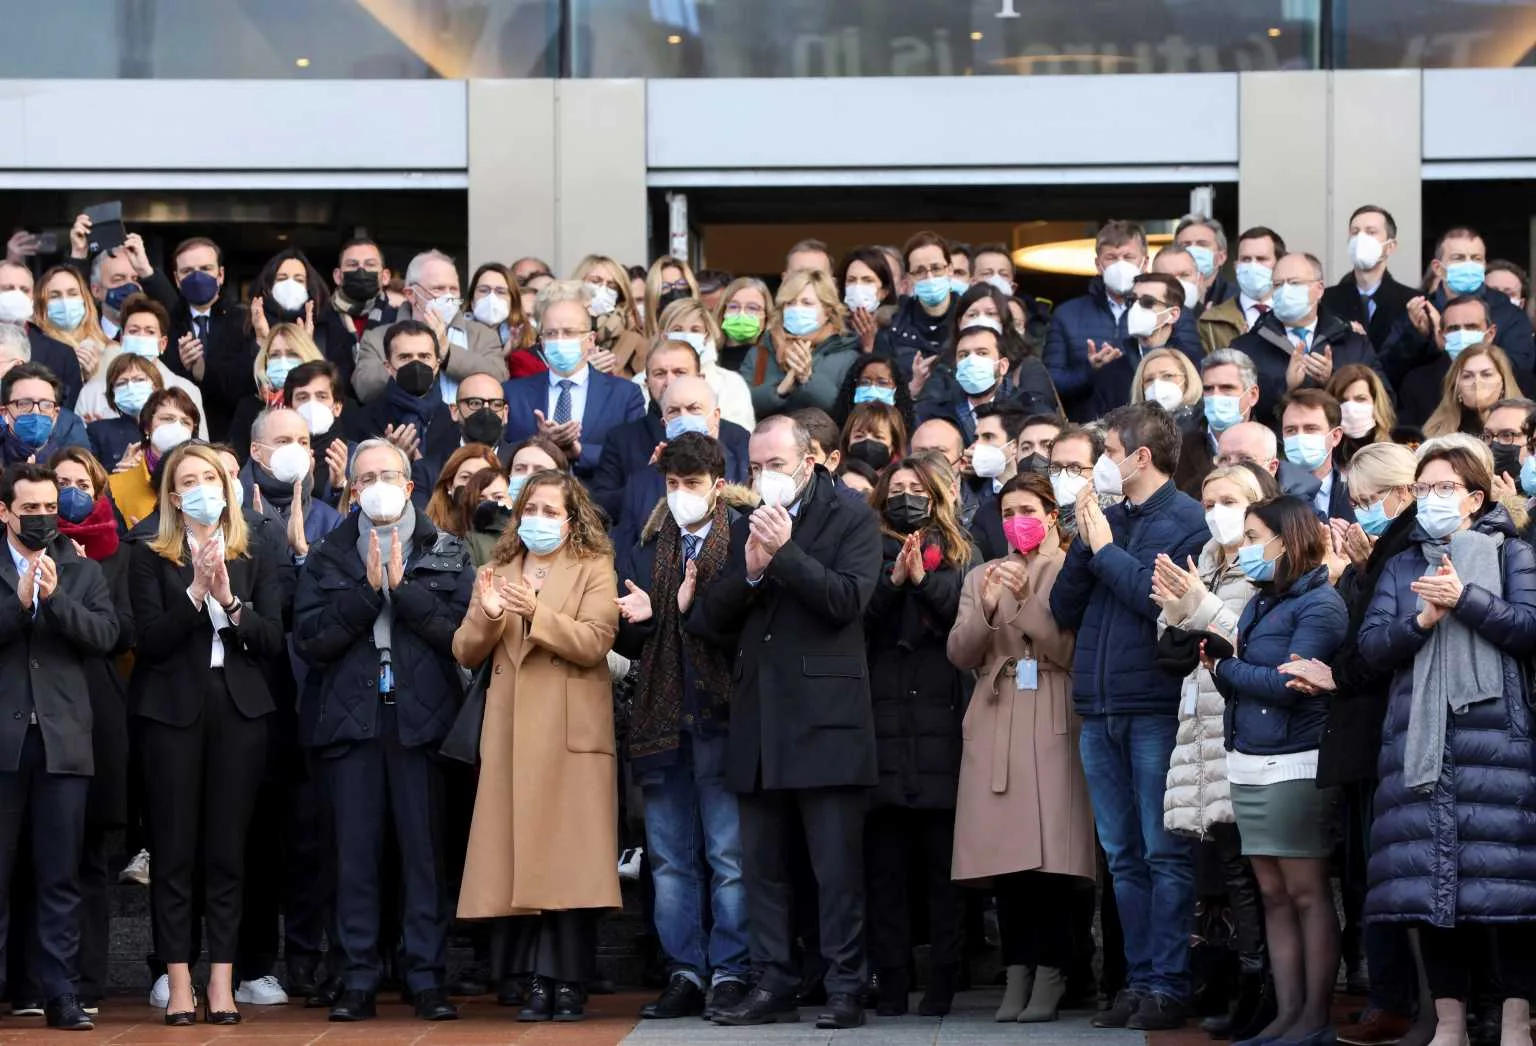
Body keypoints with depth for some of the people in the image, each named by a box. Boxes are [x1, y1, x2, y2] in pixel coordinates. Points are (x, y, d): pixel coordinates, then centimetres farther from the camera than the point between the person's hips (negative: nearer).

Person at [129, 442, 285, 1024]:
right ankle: (179, 985, 0)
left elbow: (274, 642, 3)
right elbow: (150, 640, -5)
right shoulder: (151, 558, 5)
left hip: (239, 710, 2)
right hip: (173, 709, -2)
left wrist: (229, 600, -11)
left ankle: (221, 984, 3)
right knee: (174, 849, -2)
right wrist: (196, 593, -16)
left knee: (228, 849, 1)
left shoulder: (255, 559, 12)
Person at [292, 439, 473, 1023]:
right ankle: (359, 980, 6)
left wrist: (403, 587, -10)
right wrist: (365, 592, -8)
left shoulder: (445, 554, 8)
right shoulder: (329, 556, 11)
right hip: (353, 718, 1)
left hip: (421, 717, -1)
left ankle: (427, 980, 2)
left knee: (425, 850, -2)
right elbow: (309, 639, -1)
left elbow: (462, 628, -6)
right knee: (356, 853, 1)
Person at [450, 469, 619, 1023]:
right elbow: (465, 653, 11)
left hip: (570, 734, -4)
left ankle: (568, 983, -5)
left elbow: (594, 643, -9)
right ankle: (537, 982, 0)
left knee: (567, 858, -7)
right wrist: (486, 616, -9)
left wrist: (536, 612, -19)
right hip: (512, 736, 4)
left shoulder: (594, 571, 6)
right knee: (523, 855, -2)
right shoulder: (496, 574, 18)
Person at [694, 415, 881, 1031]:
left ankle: (844, 989, -1)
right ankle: (774, 985, 13)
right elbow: (709, 621, 8)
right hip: (758, 720, 6)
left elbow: (848, 598, -14)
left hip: (825, 717, -6)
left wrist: (785, 552, -17)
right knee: (762, 864, 8)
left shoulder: (851, 522, 1)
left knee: (837, 865, -5)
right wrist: (750, 572, -8)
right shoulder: (745, 530, 17)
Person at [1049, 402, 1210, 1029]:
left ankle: (1168, 984, -5)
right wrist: (1085, 542, 0)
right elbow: (1064, 609, 12)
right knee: (1125, 856, 8)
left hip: (1157, 706, -7)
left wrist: (1105, 548, -6)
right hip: (1101, 709, 7)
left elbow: (1159, 595, -16)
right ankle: (1140, 979, 12)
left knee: (1164, 853, -5)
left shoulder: (1187, 520, -3)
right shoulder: (1108, 517, 17)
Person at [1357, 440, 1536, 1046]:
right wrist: (1422, 621, -9)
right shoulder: (1402, 567, 20)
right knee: (1428, 876, -1)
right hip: (1419, 738, 4)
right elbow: (1371, 644, 8)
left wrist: (1465, 599, -12)